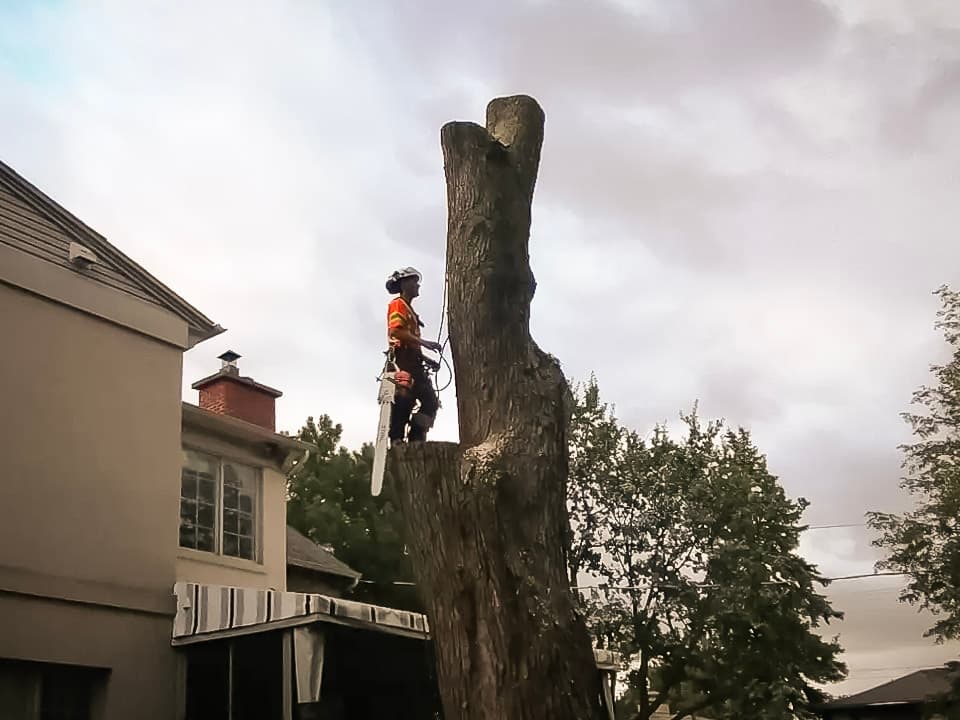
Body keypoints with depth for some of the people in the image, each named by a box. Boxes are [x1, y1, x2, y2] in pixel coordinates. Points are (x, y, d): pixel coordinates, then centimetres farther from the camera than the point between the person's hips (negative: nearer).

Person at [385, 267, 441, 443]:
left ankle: (416, 440, -6)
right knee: (404, 401, -18)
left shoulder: (409, 309, 30)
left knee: (431, 402, 0)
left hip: (412, 361, 10)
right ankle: (396, 442, -19)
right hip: (403, 360, -10)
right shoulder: (398, 305, 1)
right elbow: (396, 331, -16)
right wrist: (424, 342, -19)